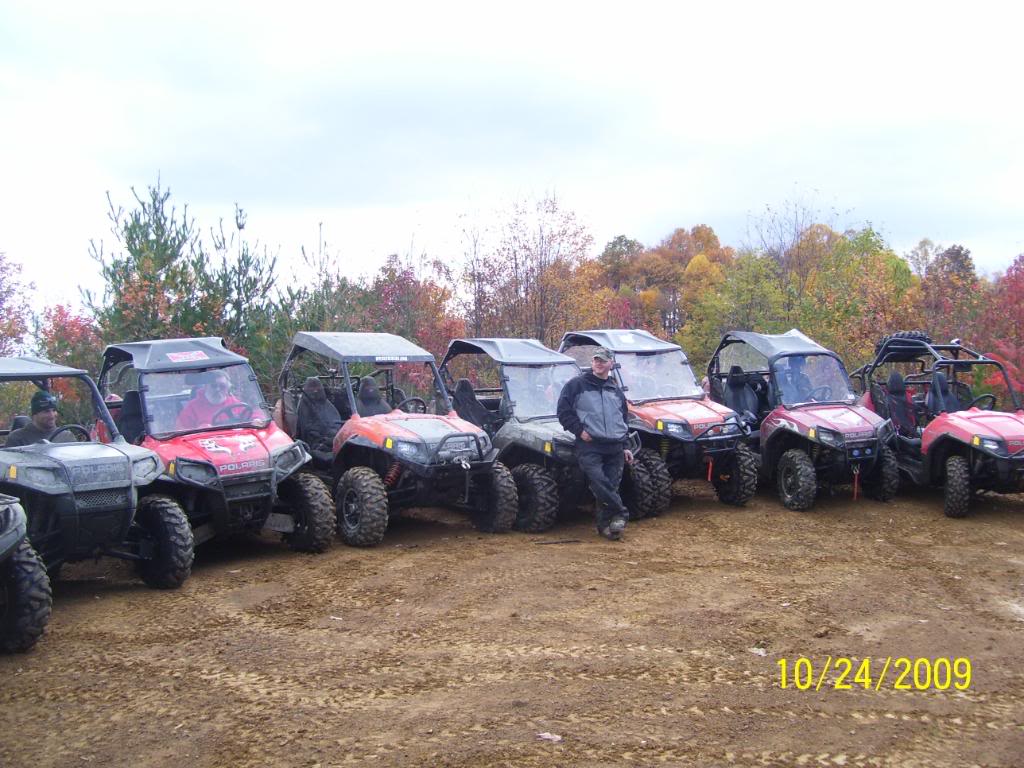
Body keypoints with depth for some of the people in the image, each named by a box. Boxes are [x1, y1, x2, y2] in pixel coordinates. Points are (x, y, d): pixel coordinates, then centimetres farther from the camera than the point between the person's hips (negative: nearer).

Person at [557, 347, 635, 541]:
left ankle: (605, 525, 8)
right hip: (589, 446, -4)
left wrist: (625, 447, 21)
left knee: (611, 486, 0)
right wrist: (580, 430, -10)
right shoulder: (577, 385, 4)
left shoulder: (616, 391, 19)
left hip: (615, 448, 4)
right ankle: (620, 513, -11)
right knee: (598, 481, -22)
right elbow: (564, 411, 0)